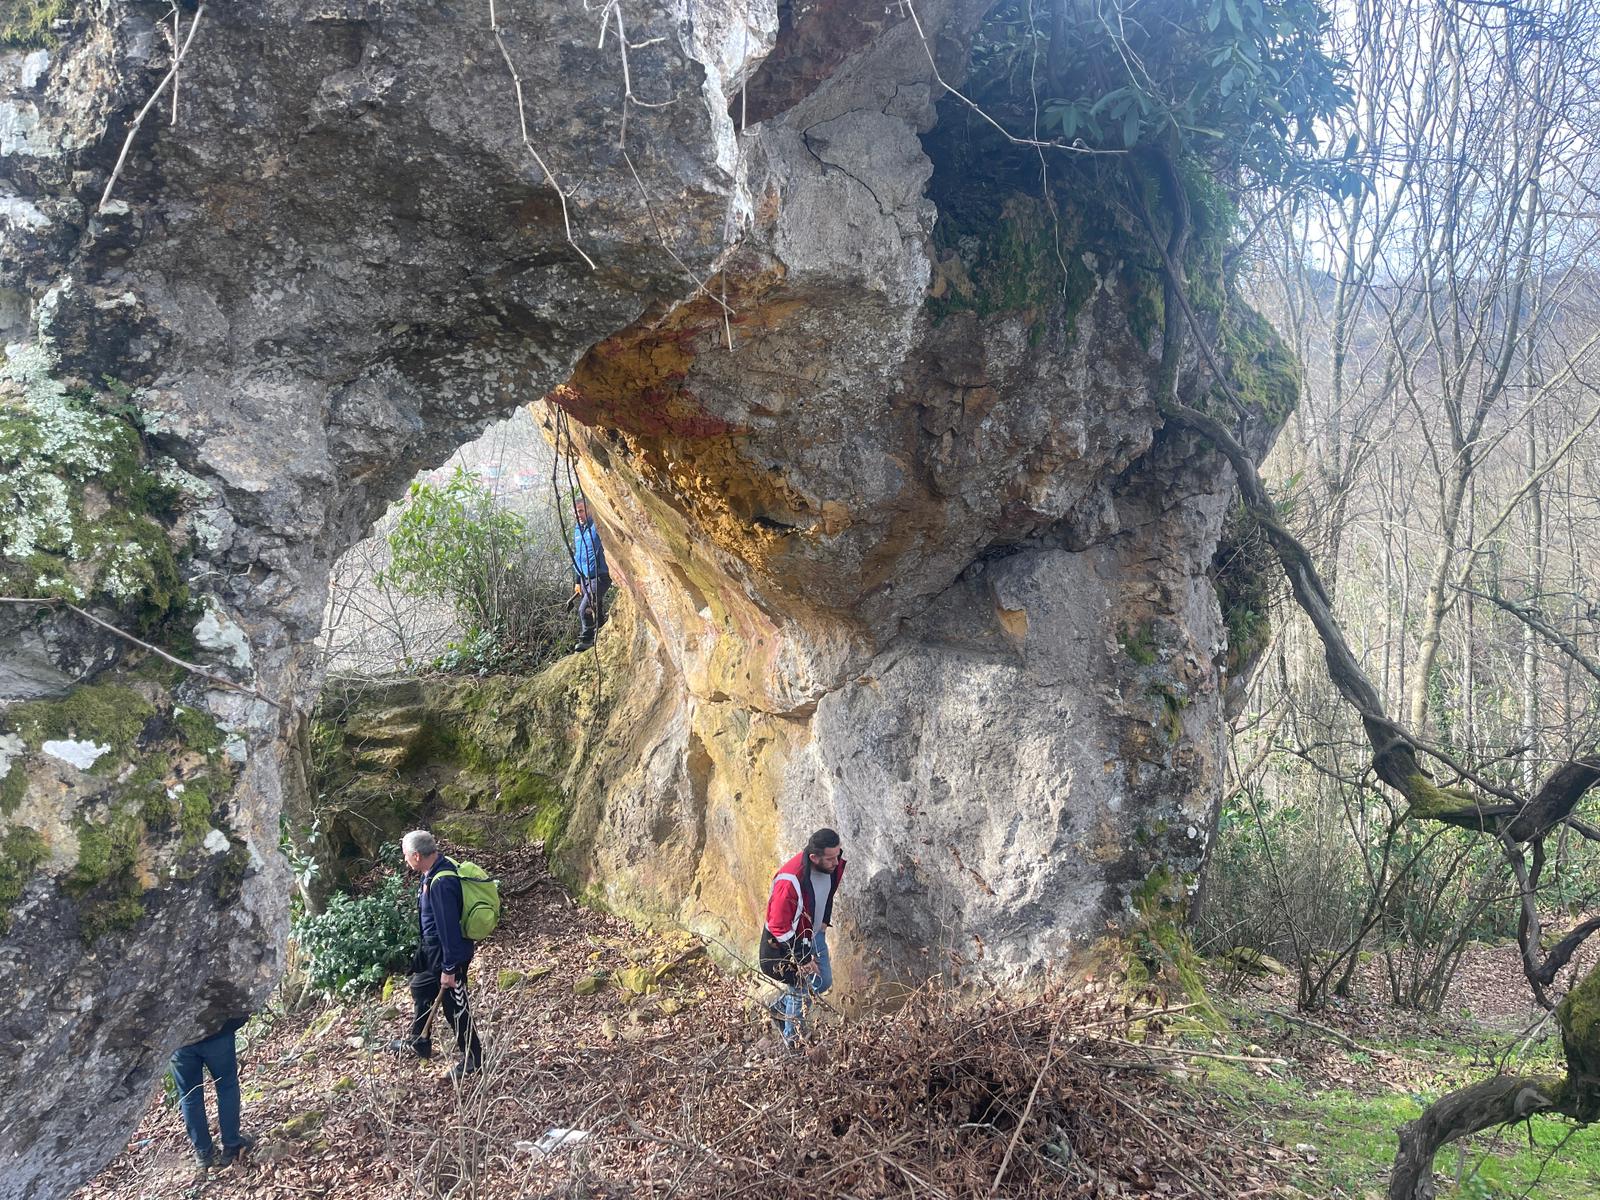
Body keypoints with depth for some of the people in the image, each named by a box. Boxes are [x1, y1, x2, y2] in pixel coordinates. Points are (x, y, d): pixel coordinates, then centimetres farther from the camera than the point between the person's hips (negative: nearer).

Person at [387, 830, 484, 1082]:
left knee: (454, 1006, 2)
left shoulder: (441, 883, -32)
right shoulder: (437, 868, -1)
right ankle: (419, 1043, 46)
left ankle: (473, 1060, 18)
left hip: (448, 951, -11)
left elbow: (448, 927, -29)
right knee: (420, 988, 26)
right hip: (432, 946, 11)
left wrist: (450, 968, -25)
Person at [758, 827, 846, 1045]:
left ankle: (780, 1008, 41)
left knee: (824, 981, 18)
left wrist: (824, 920, 8)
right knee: (802, 993, 5)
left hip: (814, 934, 7)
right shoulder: (789, 882, -39)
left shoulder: (834, 864, -17)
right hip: (789, 942, -7)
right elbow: (779, 927, -28)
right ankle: (791, 1040, 32)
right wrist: (802, 958, -21)